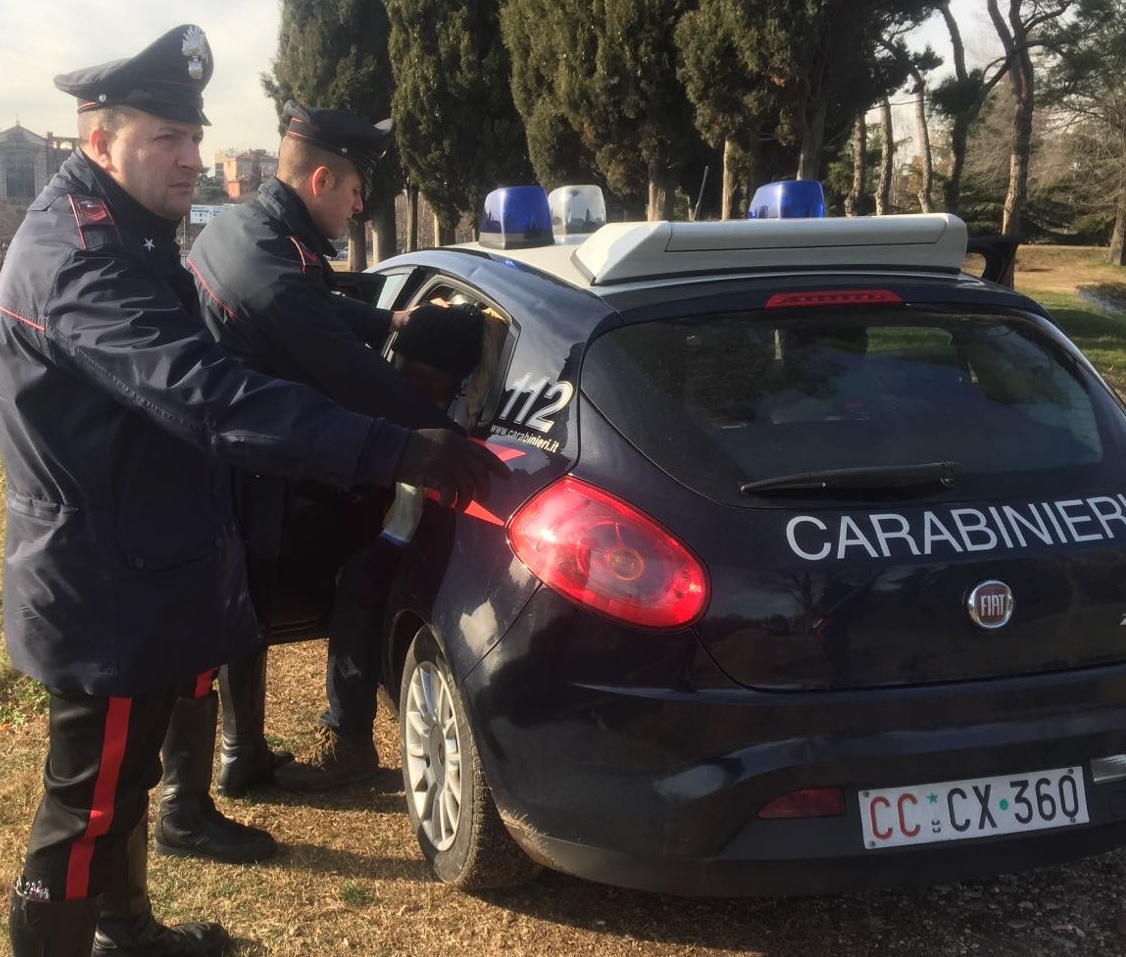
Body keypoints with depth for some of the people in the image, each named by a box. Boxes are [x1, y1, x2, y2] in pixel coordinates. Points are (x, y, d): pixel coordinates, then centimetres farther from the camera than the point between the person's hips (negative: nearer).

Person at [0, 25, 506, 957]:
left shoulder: (116, 238, 9)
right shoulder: (79, 257, -26)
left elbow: (179, 384, 21)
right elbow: (204, 396, -40)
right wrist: (394, 451, -47)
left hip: (121, 571, 10)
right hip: (106, 590, -10)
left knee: (121, 777, 25)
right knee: (87, 807, 4)